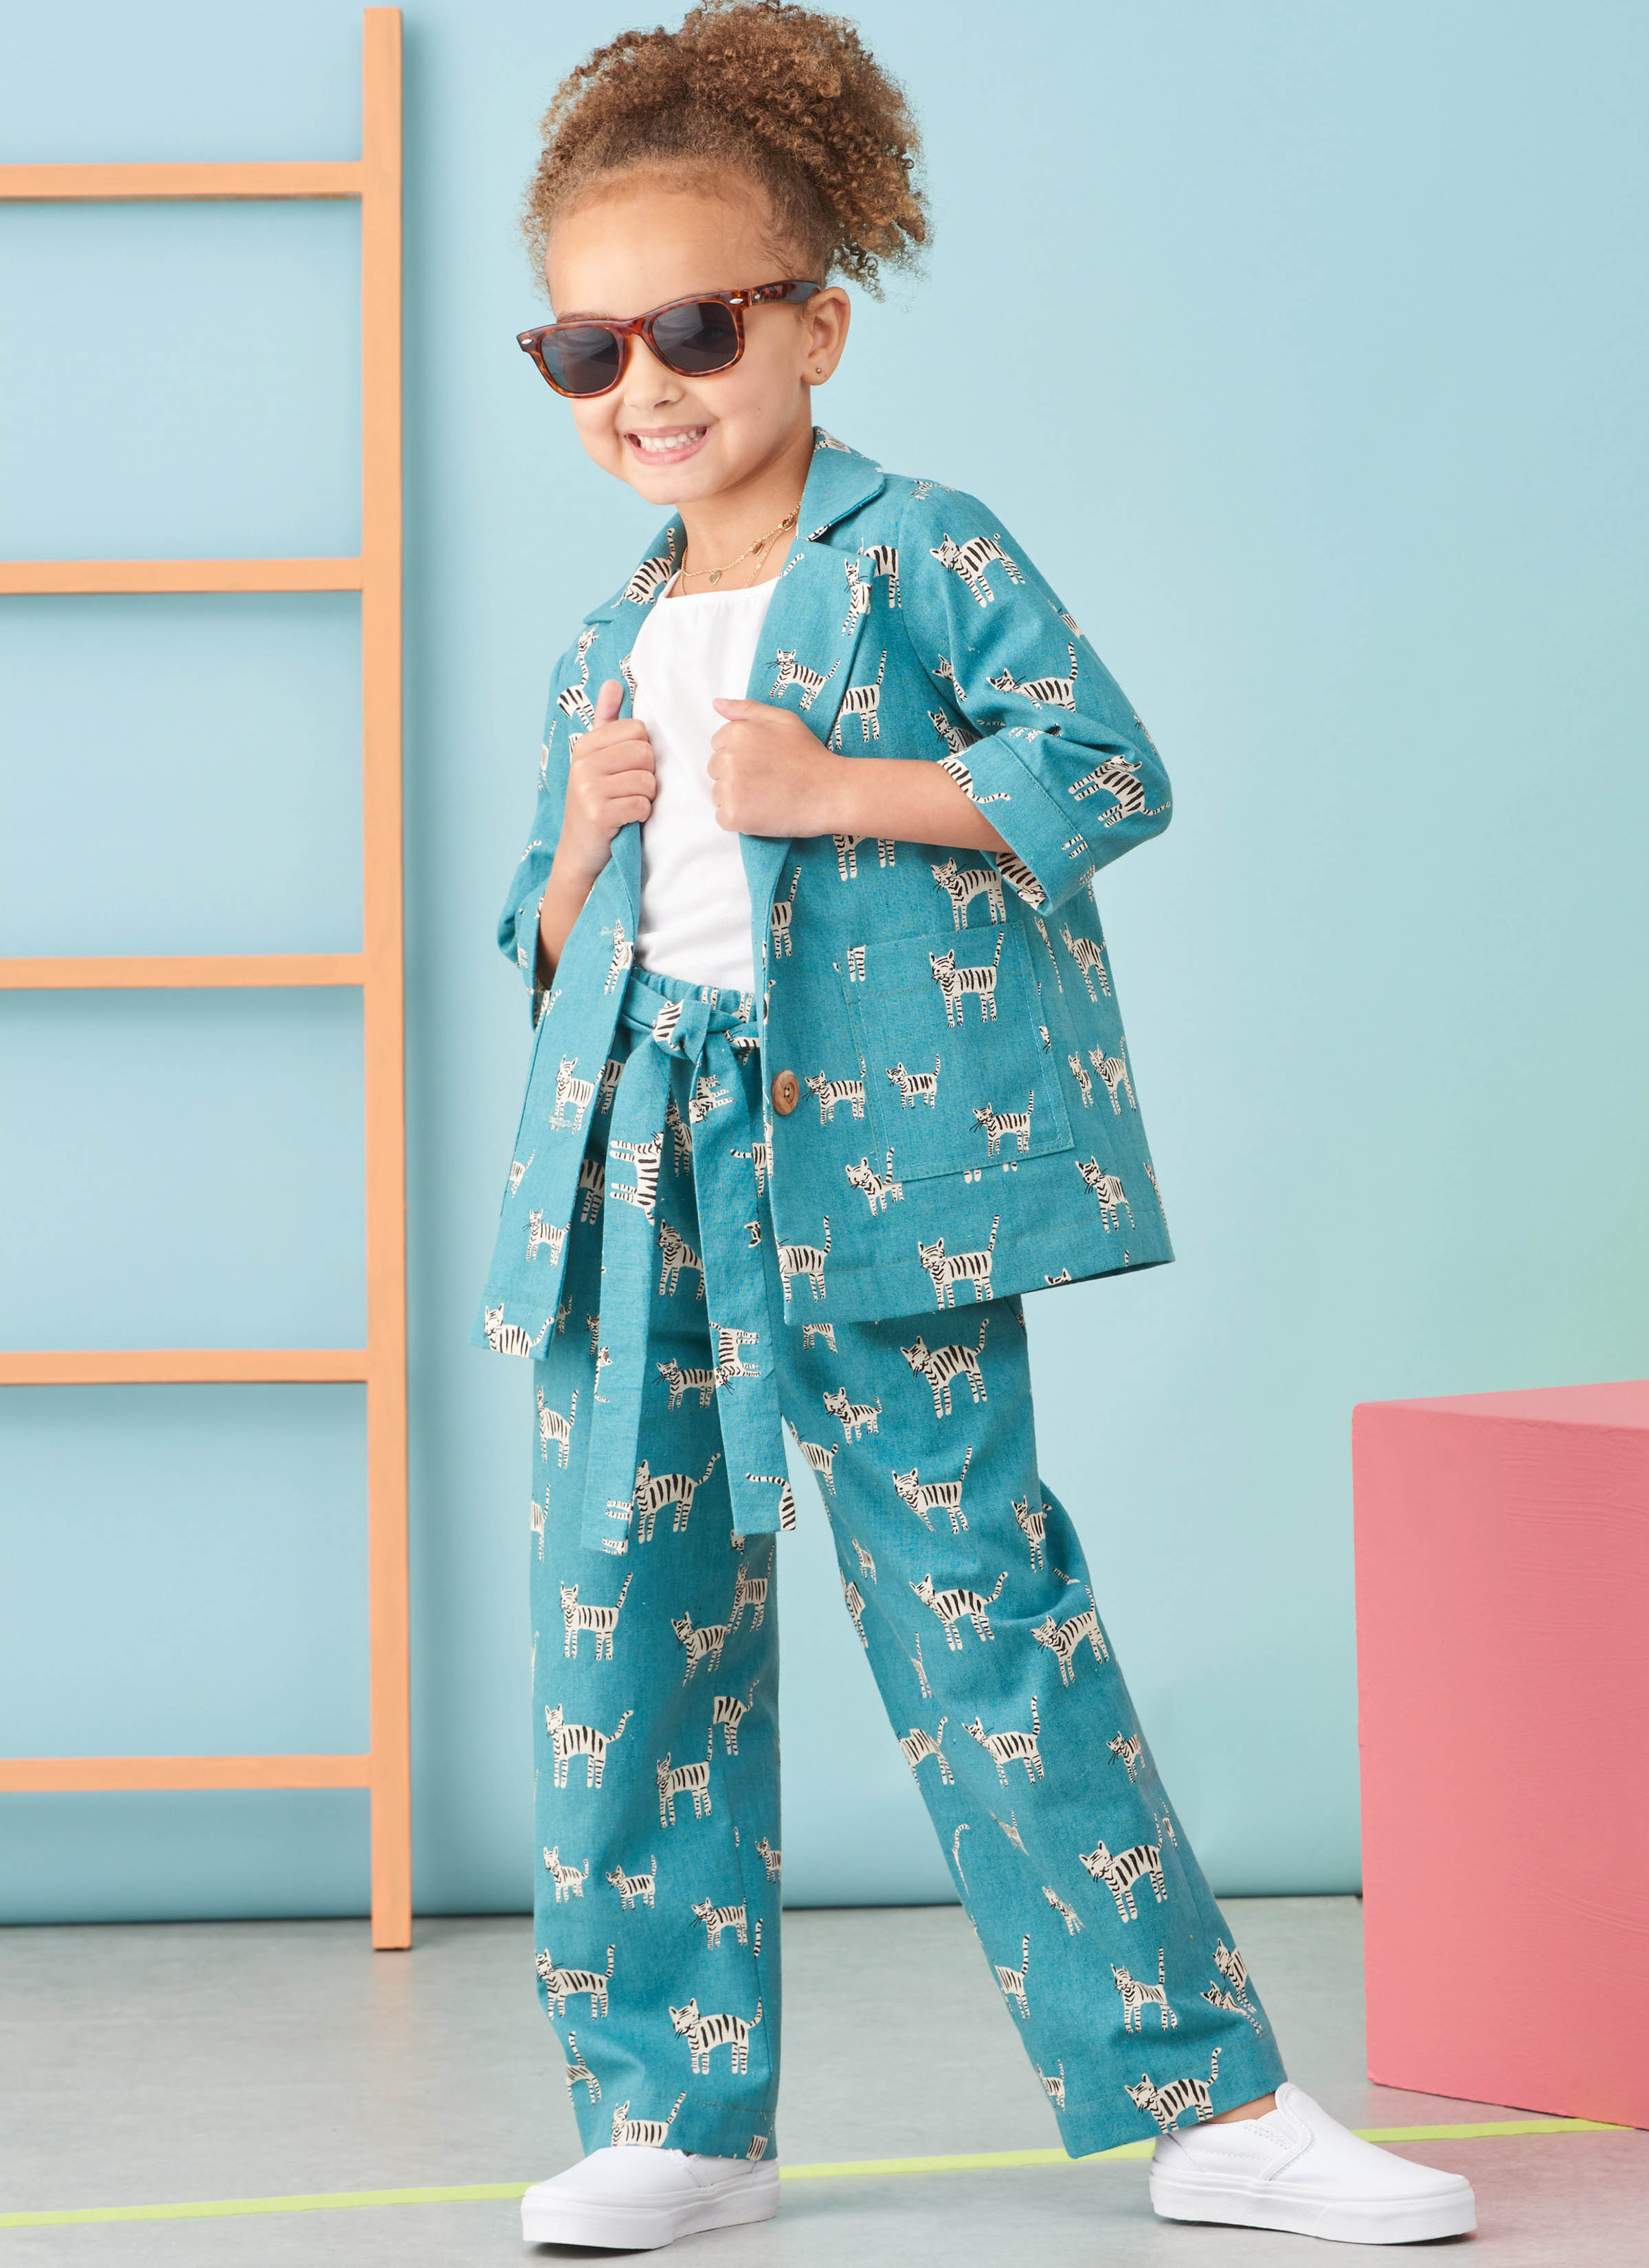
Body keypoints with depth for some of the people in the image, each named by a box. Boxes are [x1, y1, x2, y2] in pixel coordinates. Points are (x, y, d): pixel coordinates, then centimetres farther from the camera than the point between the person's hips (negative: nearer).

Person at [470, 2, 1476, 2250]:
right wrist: (583, 844, 1)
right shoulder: (602, 650, 18)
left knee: (981, 1611, -6)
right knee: (628, 1627, 4)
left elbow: (1110, 769, -9)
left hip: (882, 1160, -6)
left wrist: (835, 790, -14)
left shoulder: (920, 550, 1)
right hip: (640, 1180, 6)